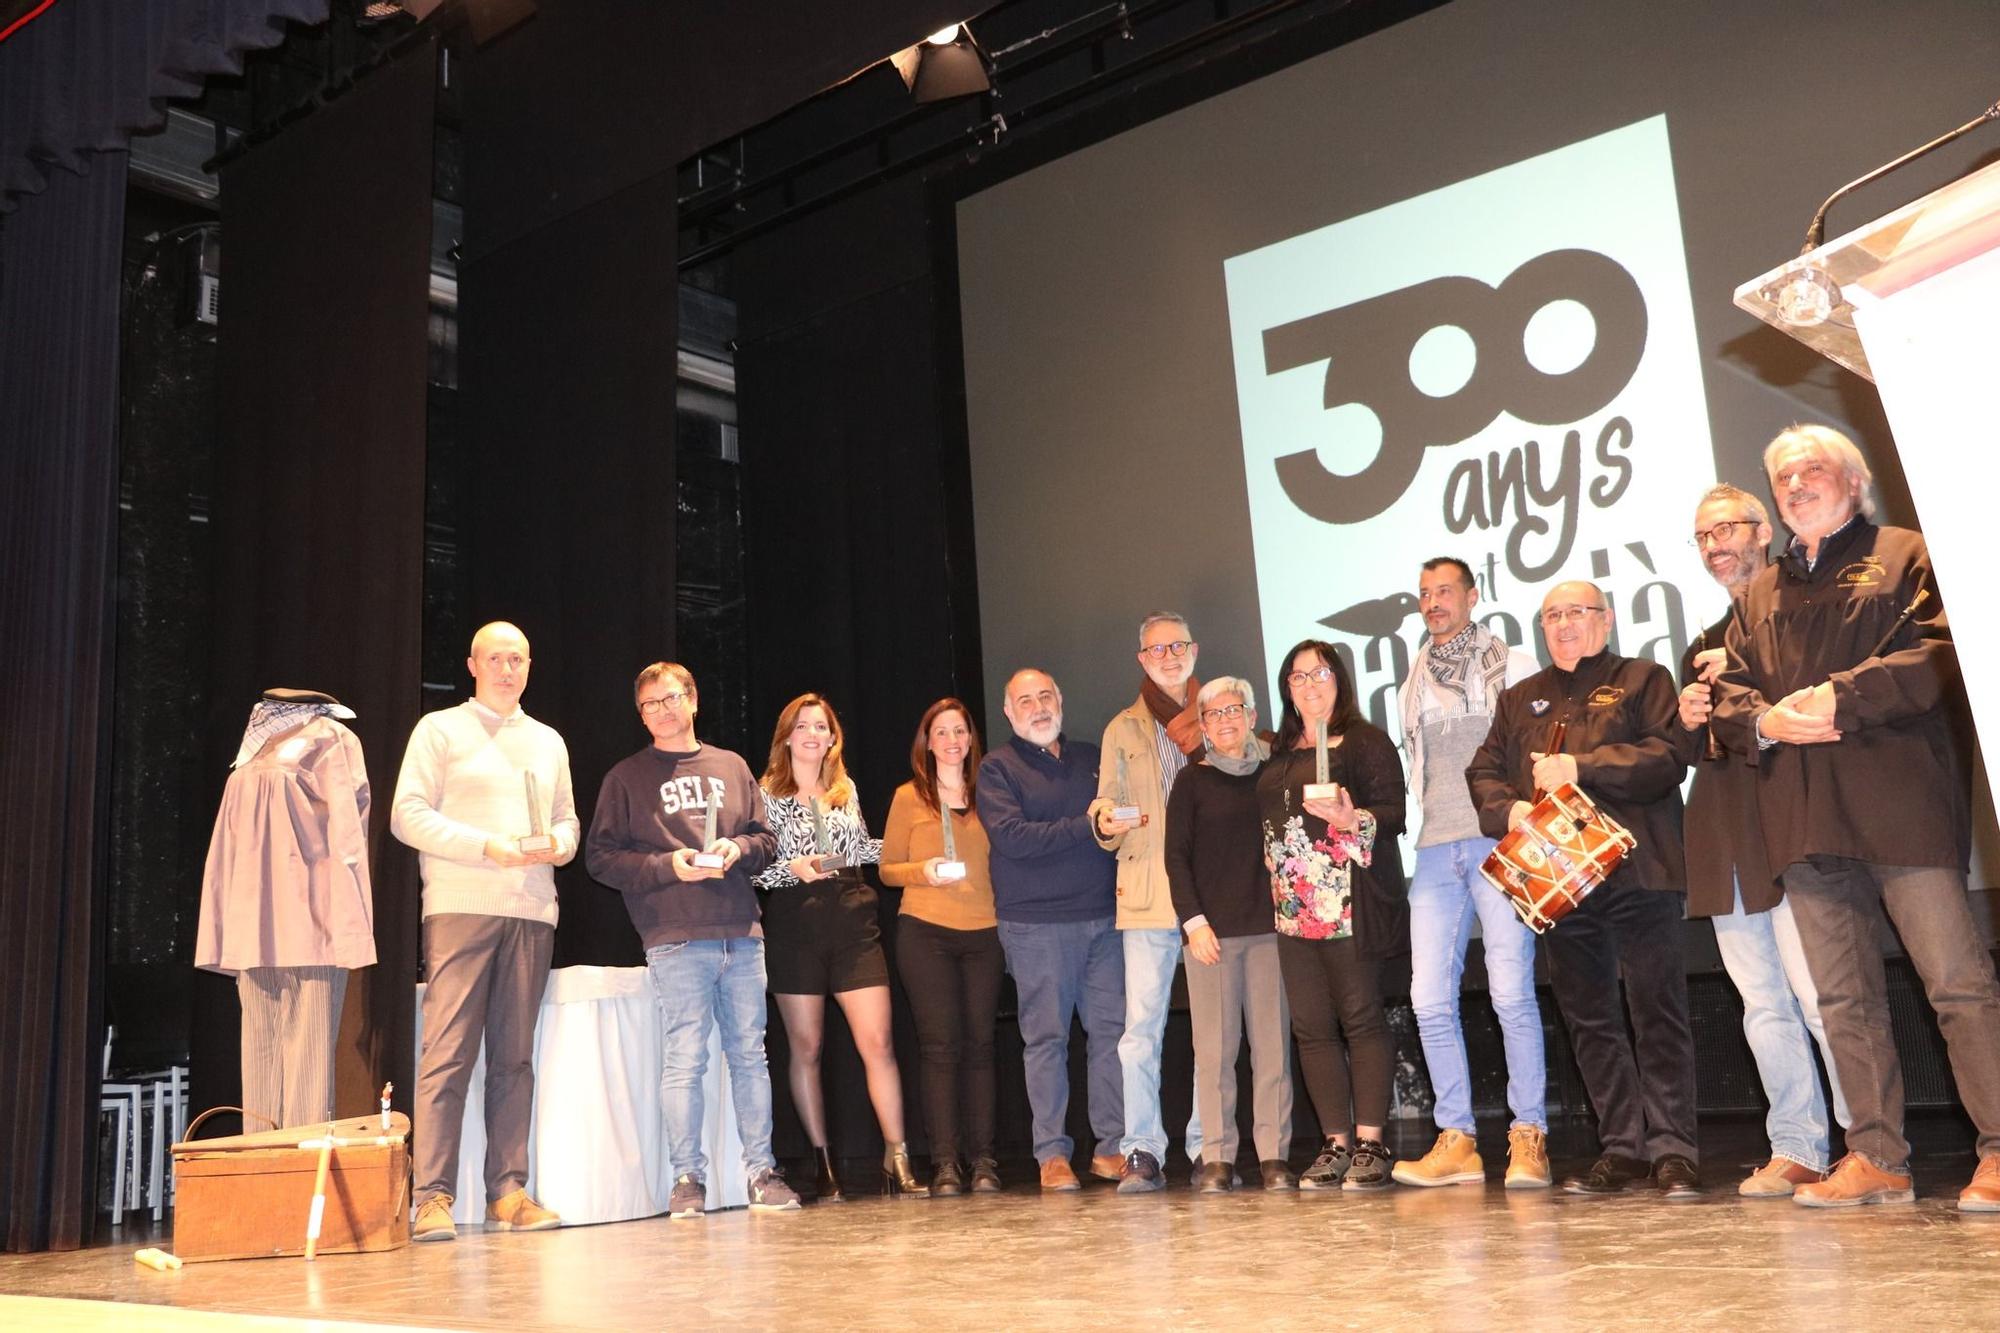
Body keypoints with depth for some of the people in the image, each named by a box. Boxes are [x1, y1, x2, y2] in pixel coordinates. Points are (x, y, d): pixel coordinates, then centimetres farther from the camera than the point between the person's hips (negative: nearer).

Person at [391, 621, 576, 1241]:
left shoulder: (548, 741, 21)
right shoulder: (440, 729, 7)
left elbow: (568, 821, 22)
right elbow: (407, 815, -3)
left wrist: (556, 845, -3)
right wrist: (489, 848, -12)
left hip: (532, 910, 4)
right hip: (459, 906, -4)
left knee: (515, 1055, 4)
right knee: (448, 1051, -9)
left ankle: (507, 1191, 7)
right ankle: (433, 1196, -6)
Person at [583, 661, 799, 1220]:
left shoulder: (732, 767, 16)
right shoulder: (627, 777, 6)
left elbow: (766, 838, 17)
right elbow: (601, 857, 0)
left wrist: (739, 848, -5)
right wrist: (668, 865, -12)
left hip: (741, 932, 3)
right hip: (675, 939, -3)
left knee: (750, 1054, 6)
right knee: (685, 1059, -5)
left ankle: (761, 1171, 12)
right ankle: (687, 1178, 5)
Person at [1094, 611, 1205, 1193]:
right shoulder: (1123, 731, 14)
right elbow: (1107, 808, 11)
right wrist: (1108, 825, -11)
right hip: (1146, 893, 0)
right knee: (1141, 1024, -6)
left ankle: (1207, 1148, 11)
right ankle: (1141, 1151, -1)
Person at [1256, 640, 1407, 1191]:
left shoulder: (1366, 741, 2)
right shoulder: (1279, 753, 19)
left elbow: (1394, 812, -6)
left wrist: (1353, 819, -23)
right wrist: (1272, 872, 10)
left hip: (1350, 903, -6)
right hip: (1293, 907, 6)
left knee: (1360, 1018, -7)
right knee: (1311, 1027, 4)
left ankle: (1370, 1143, -1)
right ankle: (1336, 1144, 10)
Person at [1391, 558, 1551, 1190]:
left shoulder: (1513, 666, 7)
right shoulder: (1412, 684, 20)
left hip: (1500, 843, -4)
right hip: (1435, 851, 5)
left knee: (1511, 992, -9)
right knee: (1430, 998, -1)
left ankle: (1528, 1138, -1)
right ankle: (1456, 1140, 5)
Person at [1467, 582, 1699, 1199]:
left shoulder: (1643, 680, 8)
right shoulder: (1520, 699, 21)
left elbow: (1668, 755, -7)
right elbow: (1483, 771, 14)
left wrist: (1581, 766, -14)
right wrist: (1509, 808, -7)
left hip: (1637, 871, -4)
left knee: (1657, 1012, -5)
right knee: (1590, 1019, 7)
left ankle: (1672, 1149, 0)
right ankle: (1622, 1147, 14)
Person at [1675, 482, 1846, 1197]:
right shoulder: (1703, 647, 23)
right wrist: (1689, 722, 3)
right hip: (1724, 843, 7)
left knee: (1819, 993, -11)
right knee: (1763, 1005, 6)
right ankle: (1797, 1152, 11)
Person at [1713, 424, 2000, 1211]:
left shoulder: (1906, 556, 8)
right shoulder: (1758, 595, 23)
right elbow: (1729, 692, 16)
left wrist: (1841, 696, -16)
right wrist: (1765, 719, -7)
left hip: (1900, 801, -5)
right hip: (1806, 818, 5)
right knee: (1843, 998, 6)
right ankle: (1876, 1159, 12)